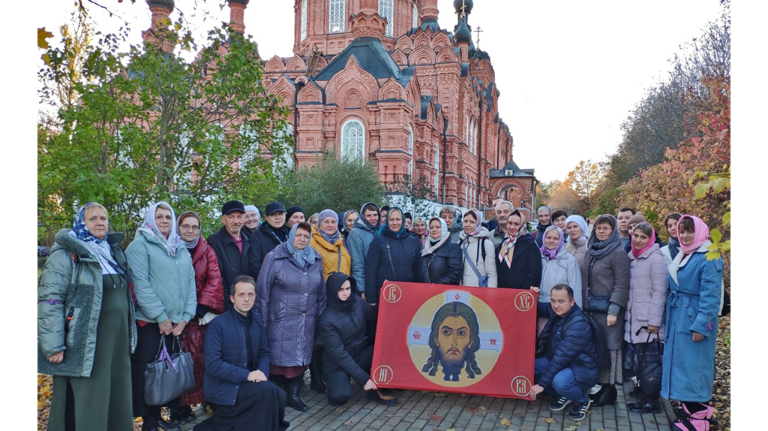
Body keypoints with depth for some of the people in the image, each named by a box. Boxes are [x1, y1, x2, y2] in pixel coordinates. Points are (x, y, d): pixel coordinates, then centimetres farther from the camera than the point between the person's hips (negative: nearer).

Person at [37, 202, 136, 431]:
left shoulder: (114, 253, 17)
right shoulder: (66, 254, -5)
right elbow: (49, 300, -12)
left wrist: (128, 336, 20)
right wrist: (53, 345, -18)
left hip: (116, 342, 7)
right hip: (84, 345, -7)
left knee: (117, 401, 11)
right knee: (85, 407, -1)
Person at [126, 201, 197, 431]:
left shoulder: (182, 249, 14)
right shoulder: (140, 245, -4)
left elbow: (190, 283, 10)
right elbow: (140, 285, -13)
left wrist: (186, 316, -2)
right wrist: (161, 317, -15)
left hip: (176, 323, 6)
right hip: (149, 322, -5)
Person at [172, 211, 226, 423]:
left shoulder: (207, 252, 9)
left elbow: (215, 280, 0)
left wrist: (204, 307, -10)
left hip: (200, 316, 1)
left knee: (199, 361, -3)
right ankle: (178, 406, 8)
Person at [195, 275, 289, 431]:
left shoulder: (258, 320, 6)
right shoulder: (218, 324, -12)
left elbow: (264, 352, 11)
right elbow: (212, 364, -18)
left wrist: (262, 372, -11)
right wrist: (246, 375, -22)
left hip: (250, 380, 6)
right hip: (223, 386, -6)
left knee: (279, 394, -20)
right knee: (268, 392, -26)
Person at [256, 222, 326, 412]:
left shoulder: (316, 259, 9)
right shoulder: (274, 258, -3)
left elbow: (321, 292, 13)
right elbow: (262, 291, -4)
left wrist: (320, 318, 10)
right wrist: (262, 323, -7)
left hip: (307, 323, 4)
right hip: (281, 322, -4)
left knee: (301, 357, 7)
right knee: (279, 358, 0)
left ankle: (294, 395, 21)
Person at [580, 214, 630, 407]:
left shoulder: (618, 253, -7)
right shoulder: (591, 251, 13)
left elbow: (621, 285, -11)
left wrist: (613, 311, -16)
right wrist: (583, 304, 11)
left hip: (607, 309, -6)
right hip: (590, 308, 6)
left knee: (609, 346, -2)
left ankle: (609, 389, 7)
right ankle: (596, 384, 16)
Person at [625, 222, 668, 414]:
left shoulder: (656, 258, -8)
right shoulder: (631, 258, 14)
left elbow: (659, 292, -12)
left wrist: (654, 321, -15)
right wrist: (627, 315, 13)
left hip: (648, 323, -7)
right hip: (633, 321, 7)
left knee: (650, 362, -1)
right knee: (639, 361, 11)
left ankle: (651, 402, 8)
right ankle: (642, 397, 20)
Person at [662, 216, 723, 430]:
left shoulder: (709, 258, -14)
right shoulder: (681, 256, 13)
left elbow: (711, 296, -19)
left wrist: (701, 325, -22)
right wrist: (669, 319, 15)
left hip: (695, 322, -9)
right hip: (677, 321, 9)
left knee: (694, 368, -3)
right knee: (680, 366, 13)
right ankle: (690, 411, 23)